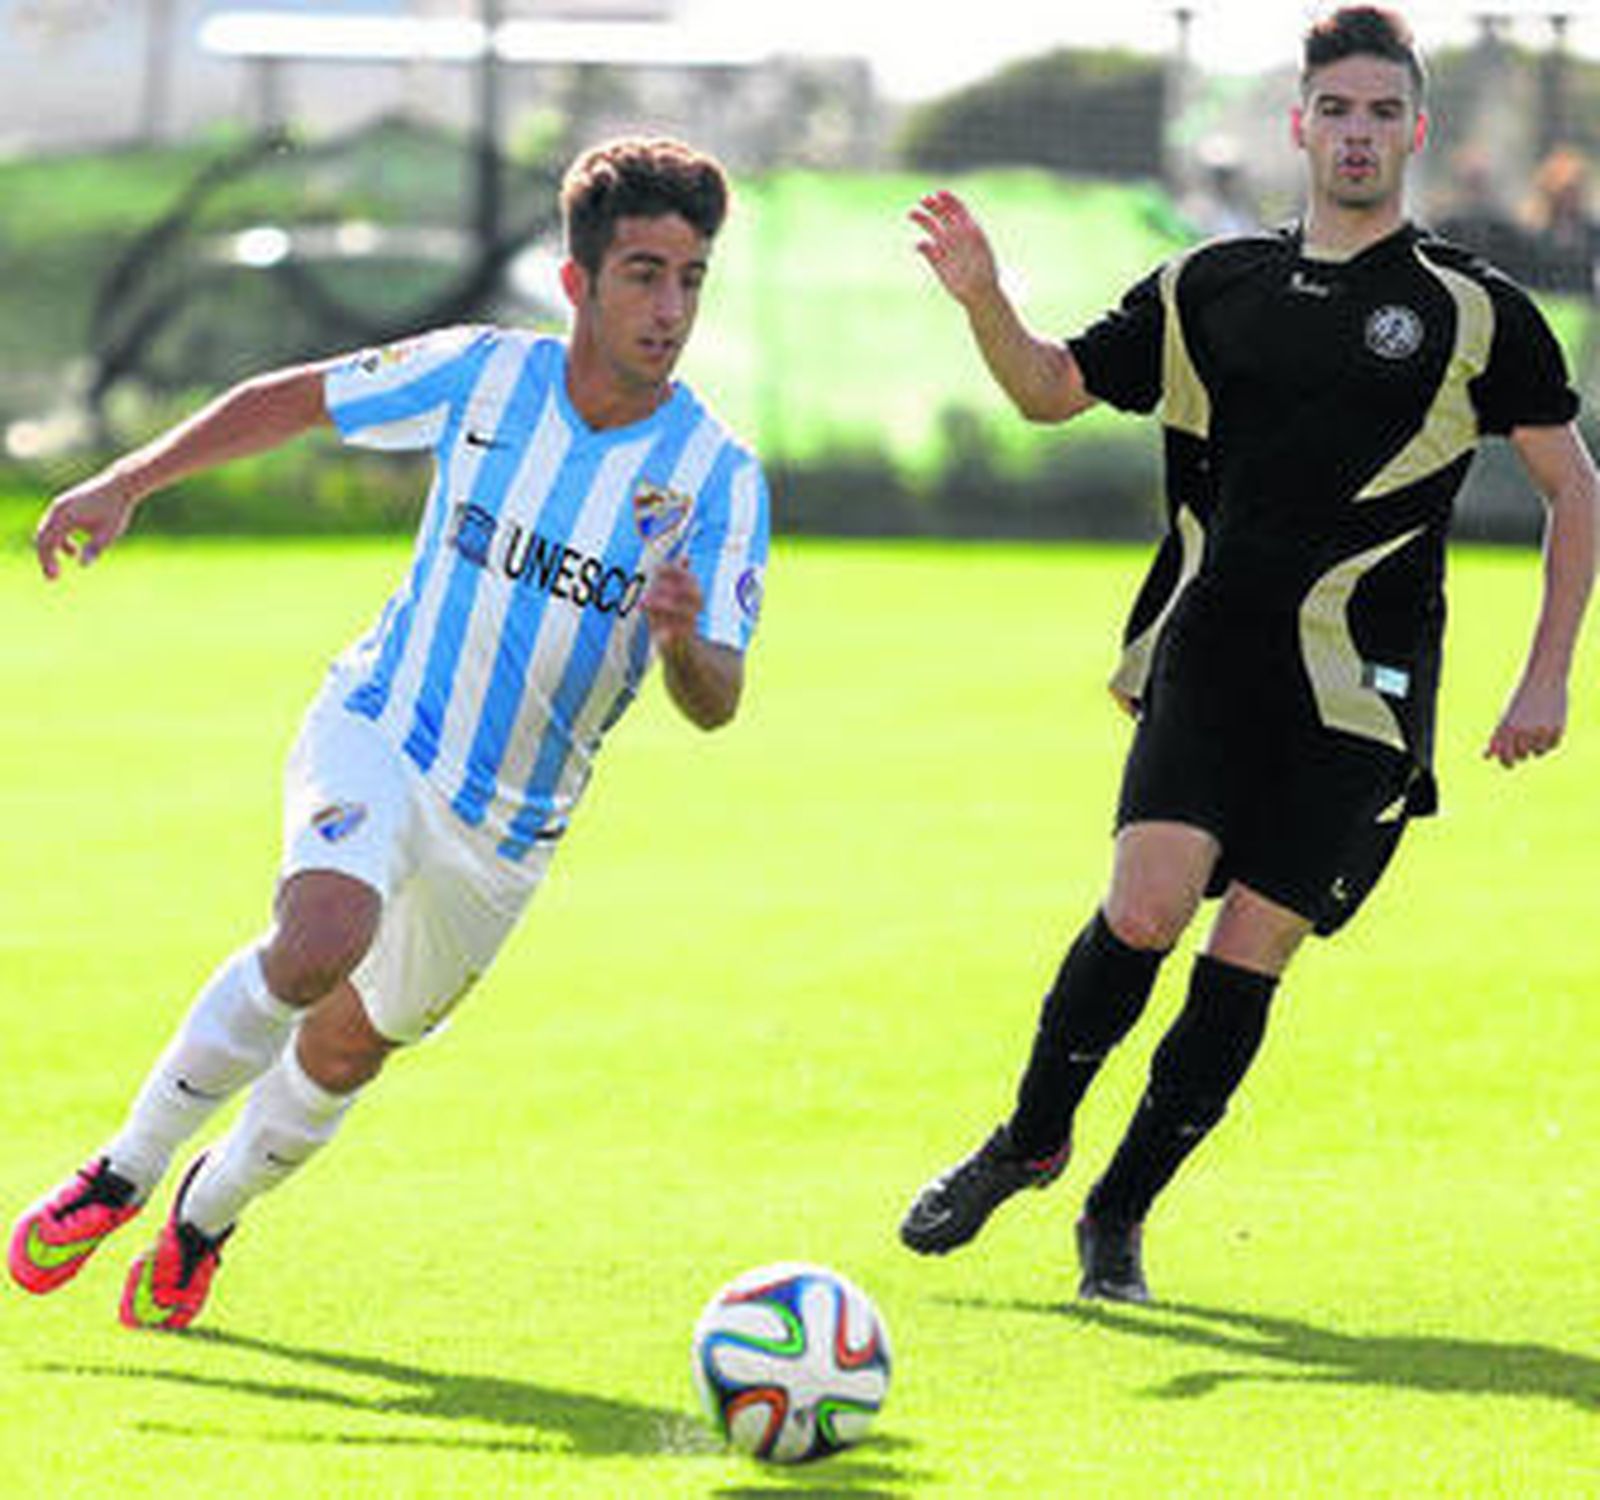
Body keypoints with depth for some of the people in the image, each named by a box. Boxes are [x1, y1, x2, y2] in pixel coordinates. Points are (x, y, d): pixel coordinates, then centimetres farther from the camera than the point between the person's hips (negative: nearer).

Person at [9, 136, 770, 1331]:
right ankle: (125, 1173, -13)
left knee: (345, 1051, 14)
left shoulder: (717, 477, -13)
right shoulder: (484, 374, -10)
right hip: (379, 736, -2)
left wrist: (683, 640, -39)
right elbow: (290, 399, 6)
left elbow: (715, 702, -16)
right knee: (325, 940, -31)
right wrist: (128, 483, 1)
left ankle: (207, 1215, 45)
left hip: (510, 826, 2)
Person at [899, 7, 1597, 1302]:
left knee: (1249, 955, -6)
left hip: (1356, 699, -1)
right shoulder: (1215, 290, 10)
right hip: (1210, 657, 1)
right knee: (1145, 907, -16)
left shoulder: (1474, 312, 2)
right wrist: (985, 304, -4)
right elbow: (1053, 389, 17)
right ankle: (1028, 1143, 7)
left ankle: (1120, 1213, 11)